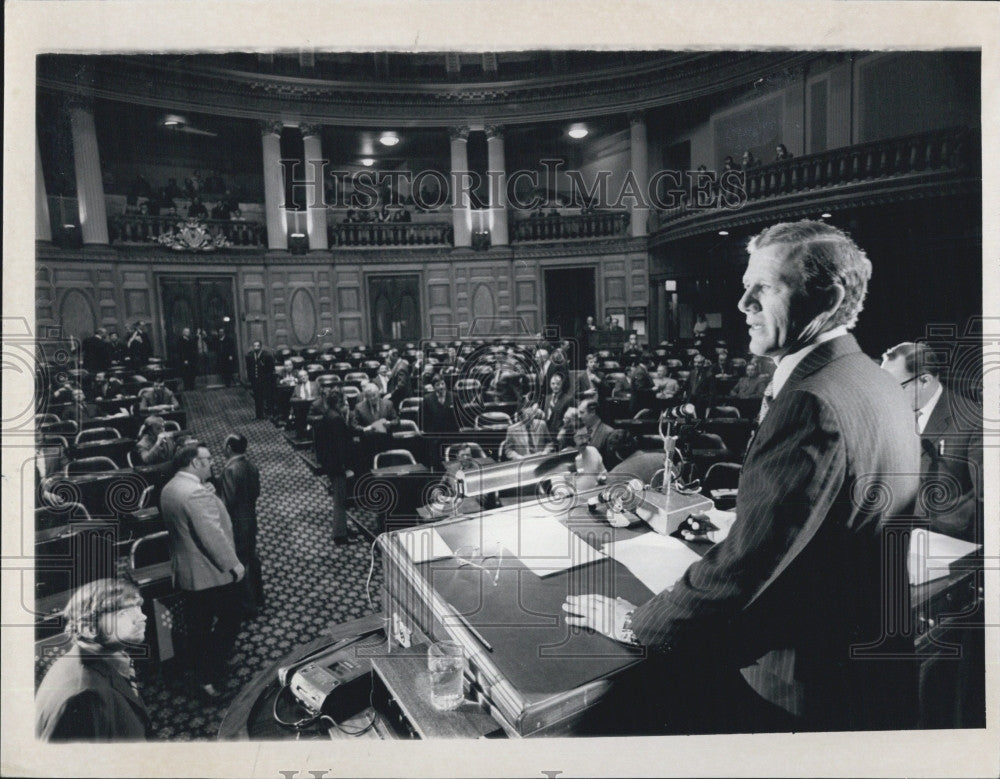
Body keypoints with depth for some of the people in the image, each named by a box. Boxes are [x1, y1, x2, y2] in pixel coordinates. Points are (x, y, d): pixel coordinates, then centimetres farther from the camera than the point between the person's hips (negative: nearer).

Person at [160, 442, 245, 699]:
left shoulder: (169, 488, 5)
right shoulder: (197, 493, -27)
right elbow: (213, 535, -27)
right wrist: (233, 564, -18)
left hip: (186, 572, 9)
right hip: (212, 572, -9)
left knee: (200, 624, 21)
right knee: (229, 620, 6)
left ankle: (202, 671, 35)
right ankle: (209, 677, 10)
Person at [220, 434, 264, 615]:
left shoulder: (230, 471, -23)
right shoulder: (251, 467, 1)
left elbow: (228, 502, -22)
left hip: (236, 524, -8)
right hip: (250, 520, 8)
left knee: (239, 564, 5)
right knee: (252, 558, 20)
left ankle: (248, 606, 16)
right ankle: (258, 599, 34)